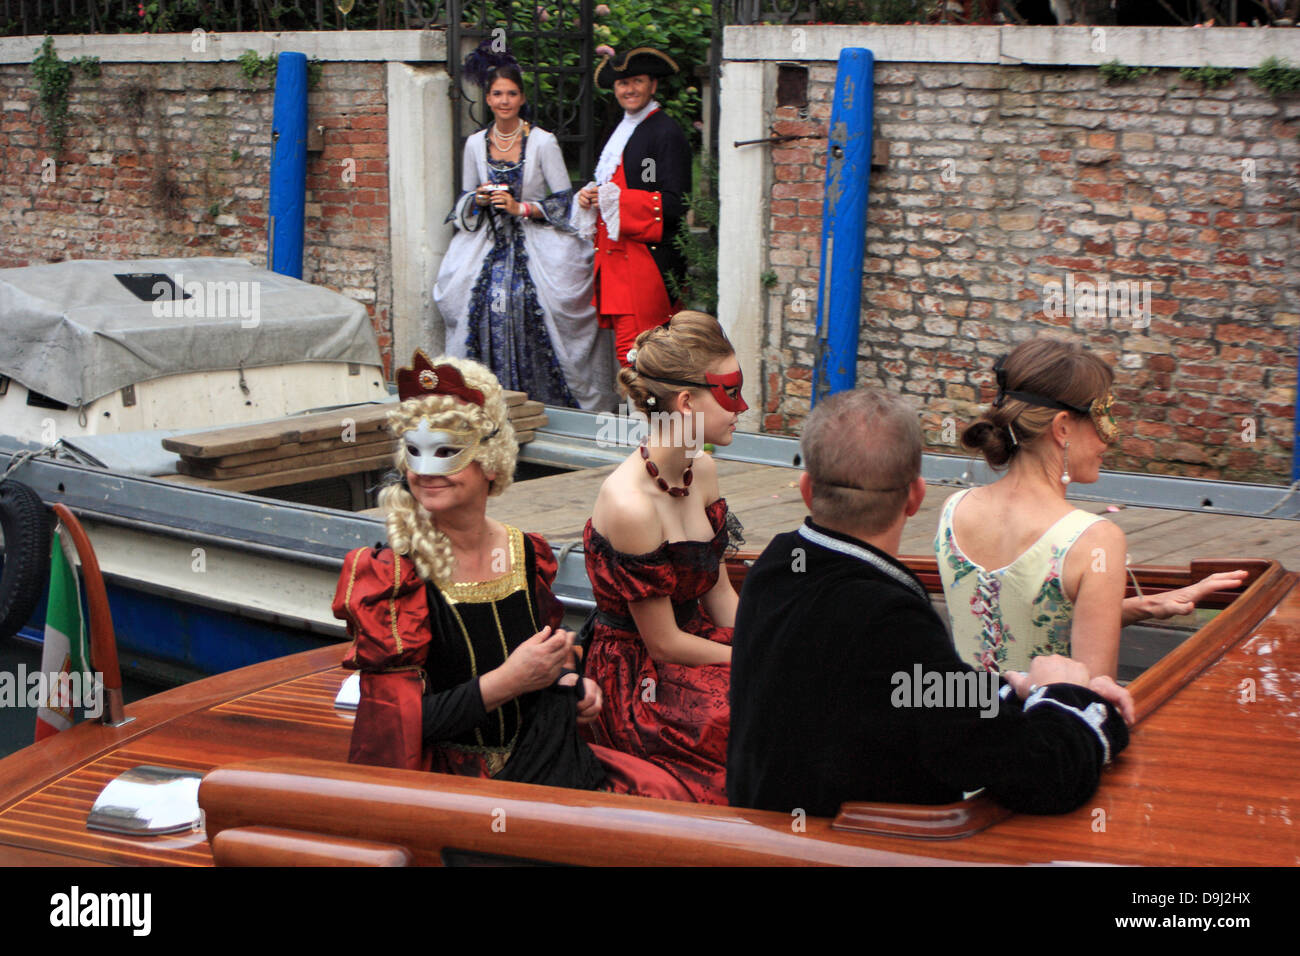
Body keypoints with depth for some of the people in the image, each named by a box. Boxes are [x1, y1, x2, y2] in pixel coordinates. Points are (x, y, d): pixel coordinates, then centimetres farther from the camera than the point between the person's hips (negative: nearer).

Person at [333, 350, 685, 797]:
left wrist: (570, 681, 4)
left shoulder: (527, 554, 7)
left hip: (538, 758, 6)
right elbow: (395, 722, -13)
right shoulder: (390, 575, -9)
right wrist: (508, 680, -17)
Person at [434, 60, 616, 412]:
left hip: (535, 247, -3)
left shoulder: (543, 142, -3)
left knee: (526, 306, -21)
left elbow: (564, 201, -3)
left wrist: (520, 208, -13)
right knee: (483, 305, -15)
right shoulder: (475, 144, 8)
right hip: (488, 247, 3)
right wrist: (479, 200, -4)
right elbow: (465, 201, 19)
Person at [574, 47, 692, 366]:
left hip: (648, 258, -8)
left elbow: (675, 204, -14)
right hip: (614, 259, 8)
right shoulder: (620, 131, 20)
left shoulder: (667, 133, -8)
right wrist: (590, 195, 6)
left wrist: (616, 200, -15)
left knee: (632, 352, -13)